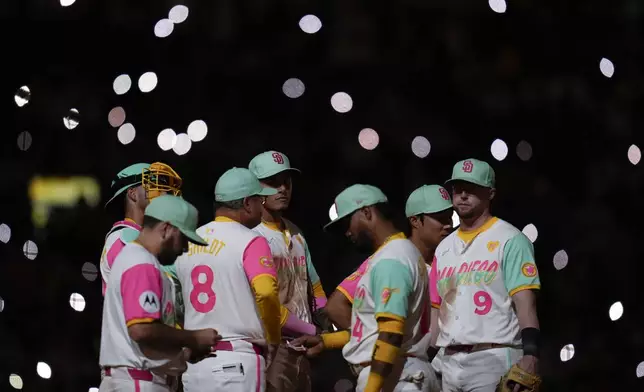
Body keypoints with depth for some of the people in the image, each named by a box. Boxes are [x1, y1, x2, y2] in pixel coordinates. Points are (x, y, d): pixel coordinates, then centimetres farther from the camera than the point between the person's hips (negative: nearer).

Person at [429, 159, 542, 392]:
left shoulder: (509, 240, -2)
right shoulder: (445, 248, 19)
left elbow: (525, 302, -12)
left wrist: (530, 356, -24)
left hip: (494, 358, -7)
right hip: (450, 362, 7)